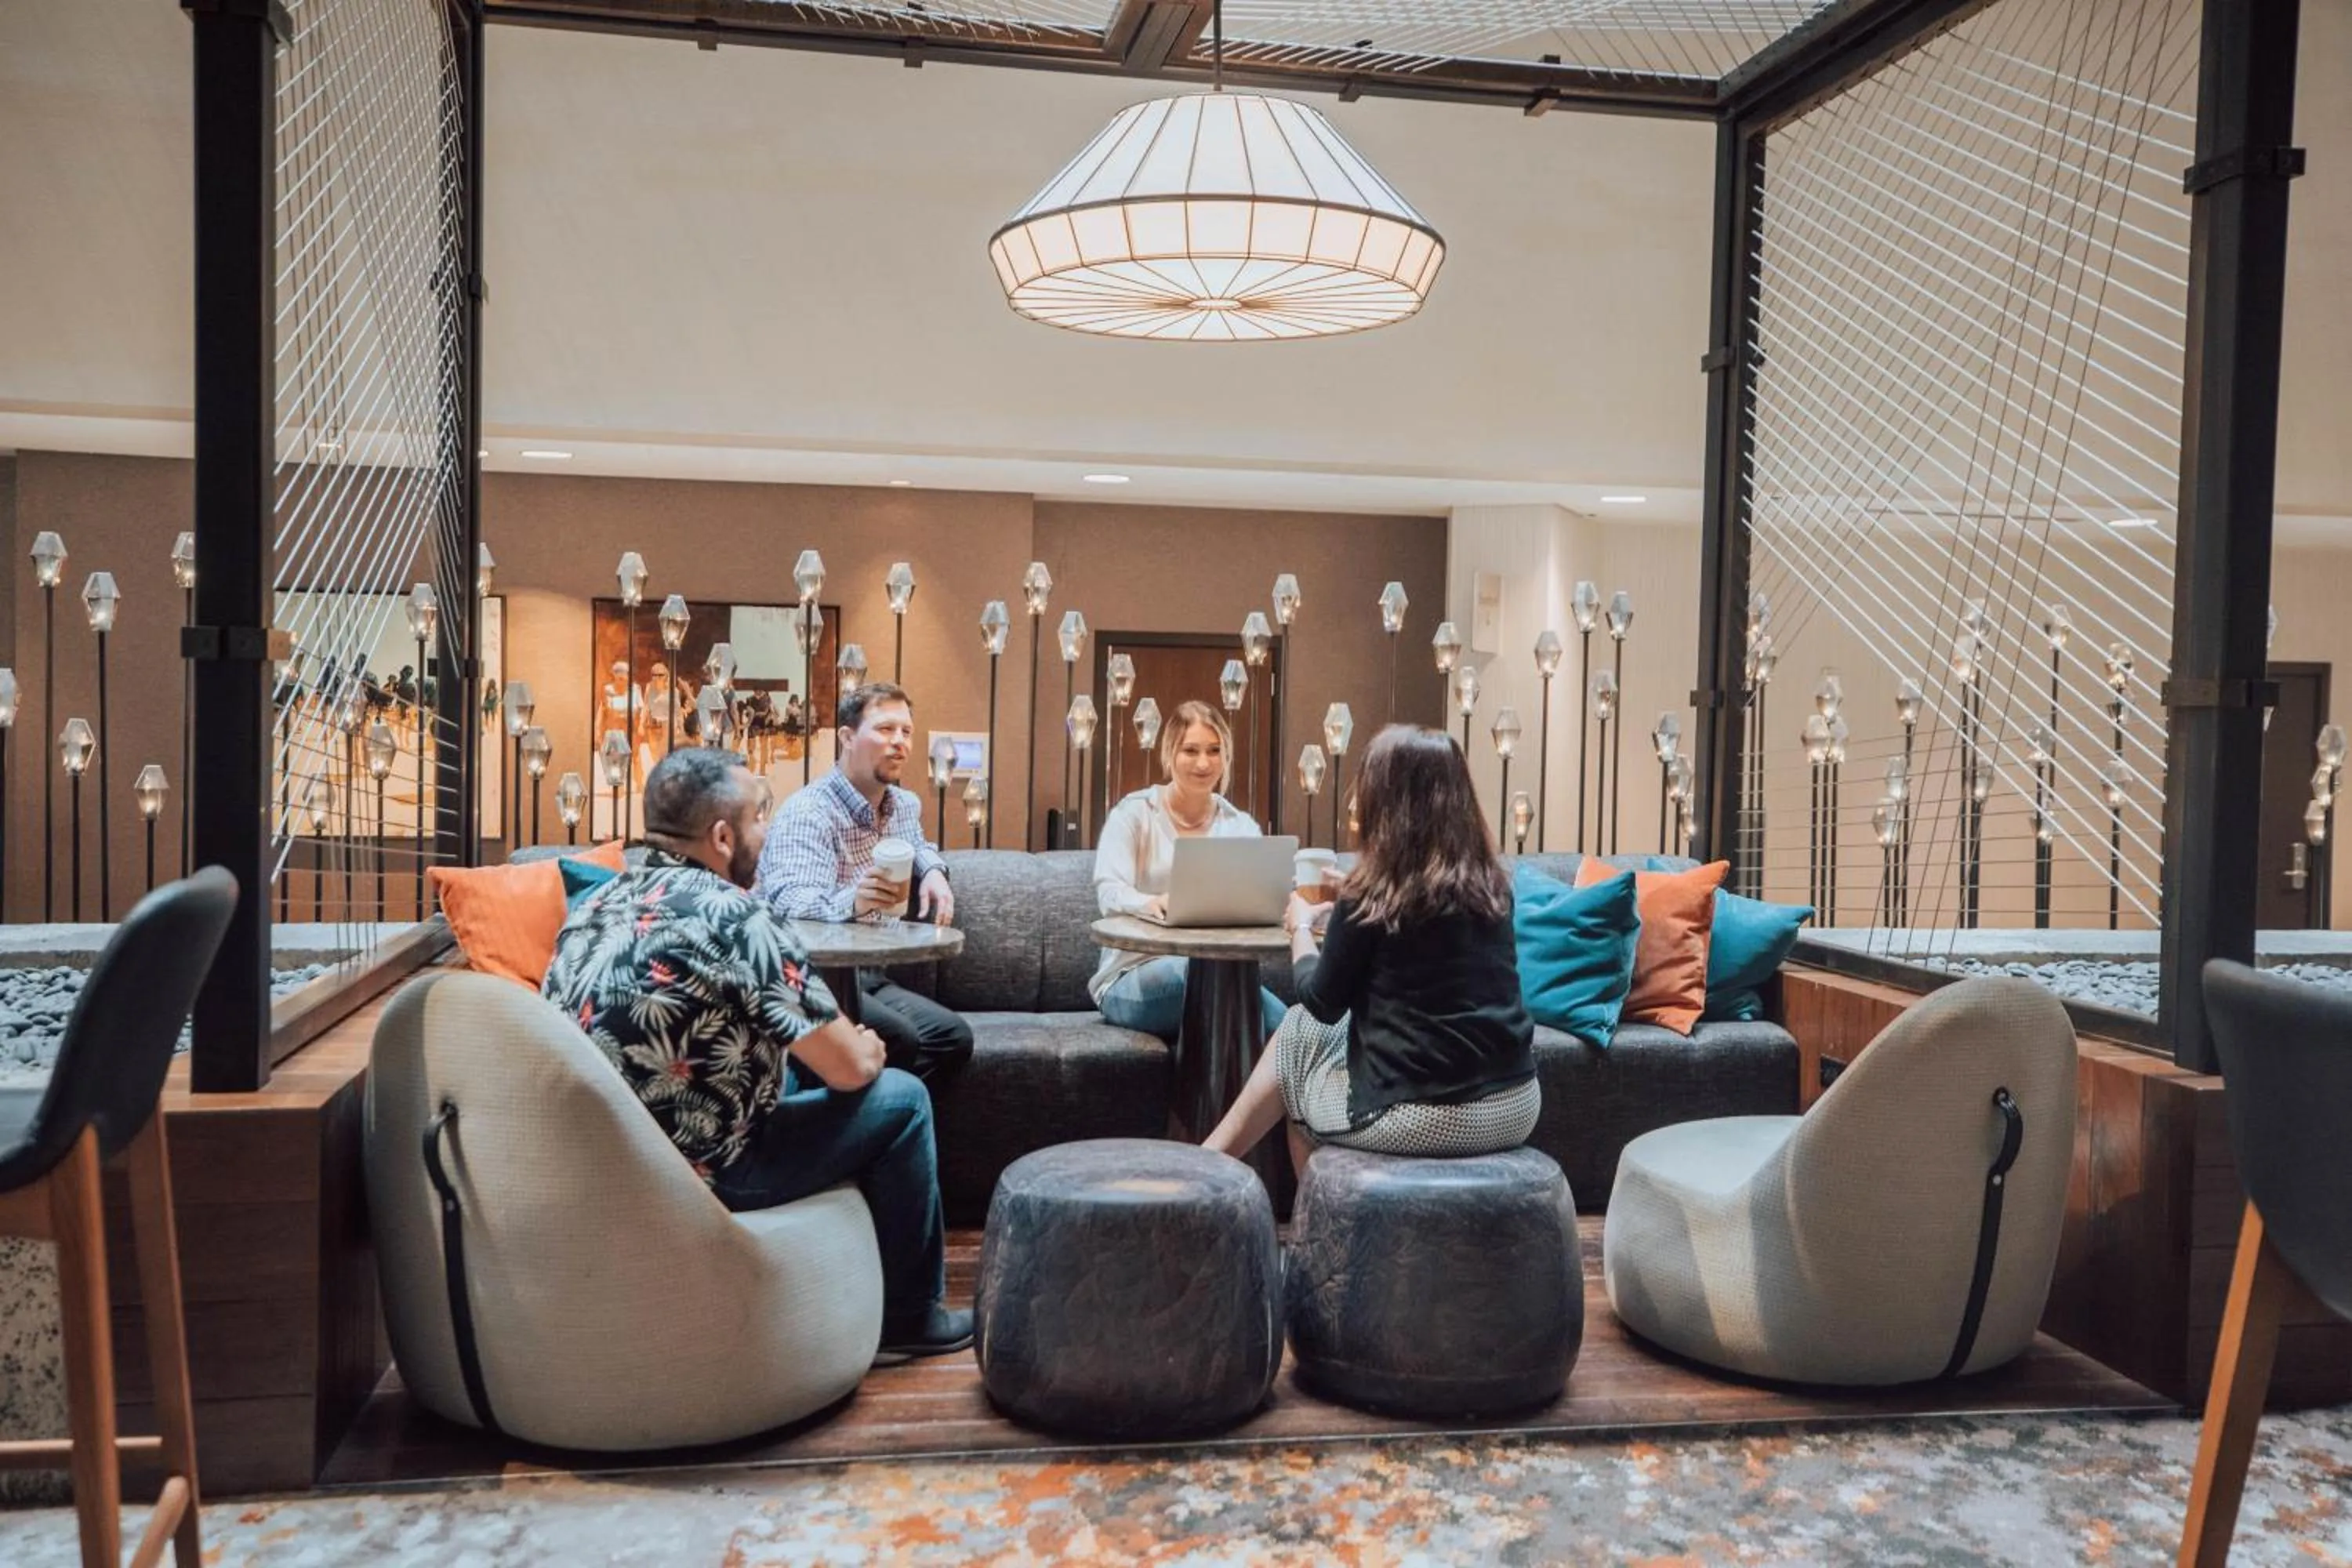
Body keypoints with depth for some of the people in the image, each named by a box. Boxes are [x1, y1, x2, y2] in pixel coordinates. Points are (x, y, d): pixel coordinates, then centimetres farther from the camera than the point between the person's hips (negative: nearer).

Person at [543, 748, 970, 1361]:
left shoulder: (600, 903, 4)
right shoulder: (737, 919, -20)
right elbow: (852, 1069, -15)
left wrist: (835, 1041, 16)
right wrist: (867, 1047, 10)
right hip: (695, 1172, -8)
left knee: (796, 1063, 27)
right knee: (901, 1099, 6)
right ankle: (907, 1317, 20)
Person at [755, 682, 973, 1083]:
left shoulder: (906, 805, 11)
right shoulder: (808, 813, -14)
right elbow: (790, 905, -30)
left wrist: (933, 870, 11)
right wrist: (851, 901, -52)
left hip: (866, 976, 8)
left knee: (953, 1036, -16)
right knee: (898, 1039, -32)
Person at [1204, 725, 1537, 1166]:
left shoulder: (1373, 895, -11)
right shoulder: (1492, 884, 4)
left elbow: (1322, 1004, 1)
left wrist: (1301, 926, 18)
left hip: (1426, 1117, -6)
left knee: (1298, 1032, 18)